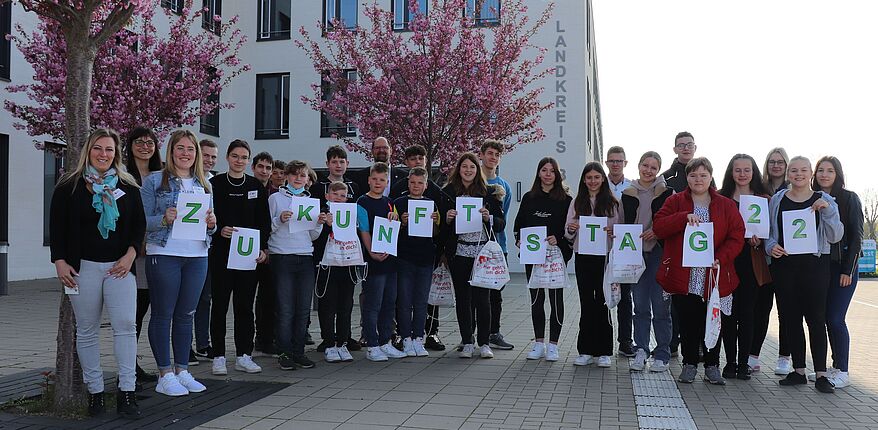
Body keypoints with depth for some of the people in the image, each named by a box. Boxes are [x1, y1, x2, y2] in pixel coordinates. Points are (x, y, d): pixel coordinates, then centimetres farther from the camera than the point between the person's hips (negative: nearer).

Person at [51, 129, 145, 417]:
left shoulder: (128, 187, 9)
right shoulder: (69, 186, 4)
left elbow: (139, 224, 10)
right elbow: (56, 226, 4)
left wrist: (130, 255, -3)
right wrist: (59, 261, -5)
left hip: (120, 266, 1)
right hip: (83, 267, 0)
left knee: (125, 325, -10)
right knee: (87, 331, 4)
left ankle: (127, 392, -5)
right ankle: (94, 391, 13)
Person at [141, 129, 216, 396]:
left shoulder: (204, 184, 15)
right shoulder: (155, 181, 0)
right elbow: (141, 221, -5)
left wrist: (211, 224, -3)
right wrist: (165, 219, -22)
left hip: (197, 256, 5)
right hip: (164, 254, -5)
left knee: (186, 315, 10)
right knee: (162, 314, 1)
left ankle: (182, 370, 18)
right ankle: (165, 375, 7)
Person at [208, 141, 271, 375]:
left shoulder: (257, 186, 9)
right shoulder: (215, 184, 2)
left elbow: (264, 220, 9)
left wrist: (262, 248, -1)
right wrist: (220, 230, -18)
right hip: (221, 251, -2)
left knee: (245, 304, 6)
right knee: (220, 303, 1)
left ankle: (243, 355, 13)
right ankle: (218, 357, 8)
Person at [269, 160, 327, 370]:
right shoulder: (276, 198, 5)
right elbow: (268, 228, 1)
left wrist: (319, 223, -1)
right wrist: (280, 220, -16)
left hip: (306, 257, 4)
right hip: (282, 257, -4)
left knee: (303, 308, 3)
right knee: (286, 309, -4)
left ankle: (299, 351, 11)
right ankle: (284, 353, 4)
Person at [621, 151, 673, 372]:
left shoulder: (666, 192, 0)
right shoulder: (628, 194, 9)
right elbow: (623, 223, 13)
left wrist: (657, 231, -16)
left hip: (659, 252, -3)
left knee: (660, 306, -1)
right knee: (640, 306, 7)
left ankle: (662, 355, 8)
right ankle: (640, 350, 13)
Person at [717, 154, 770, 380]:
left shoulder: (764, 199, 9)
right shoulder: (720, 197, 7)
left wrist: (759, 240, -11)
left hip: (751, 262, 0)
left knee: (747, 313, 3)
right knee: (728, 312, 2)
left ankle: (743, 363, 11)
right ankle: (730, 362, 11)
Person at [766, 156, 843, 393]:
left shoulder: (824, 201, 4)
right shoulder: (777, 200, 8)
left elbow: (835, 236, -2)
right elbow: (768, 231, 12)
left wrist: (827, 211, -15)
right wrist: (771, 246, -8)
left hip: (814, 265, -2)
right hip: (784, 265, 2)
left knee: (816, 318, -3)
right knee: (790, 318, 6)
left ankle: (820, 374, 3)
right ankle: (799, 371, 16)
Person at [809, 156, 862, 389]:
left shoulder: (849, 198, -2)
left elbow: (856, 236, -5)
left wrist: (848, 270, -11)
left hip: (841, 267, -4)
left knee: (835, 318, -8)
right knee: (822, 317, 5)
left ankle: (842, 372, 1)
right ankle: (832, 367, 15)